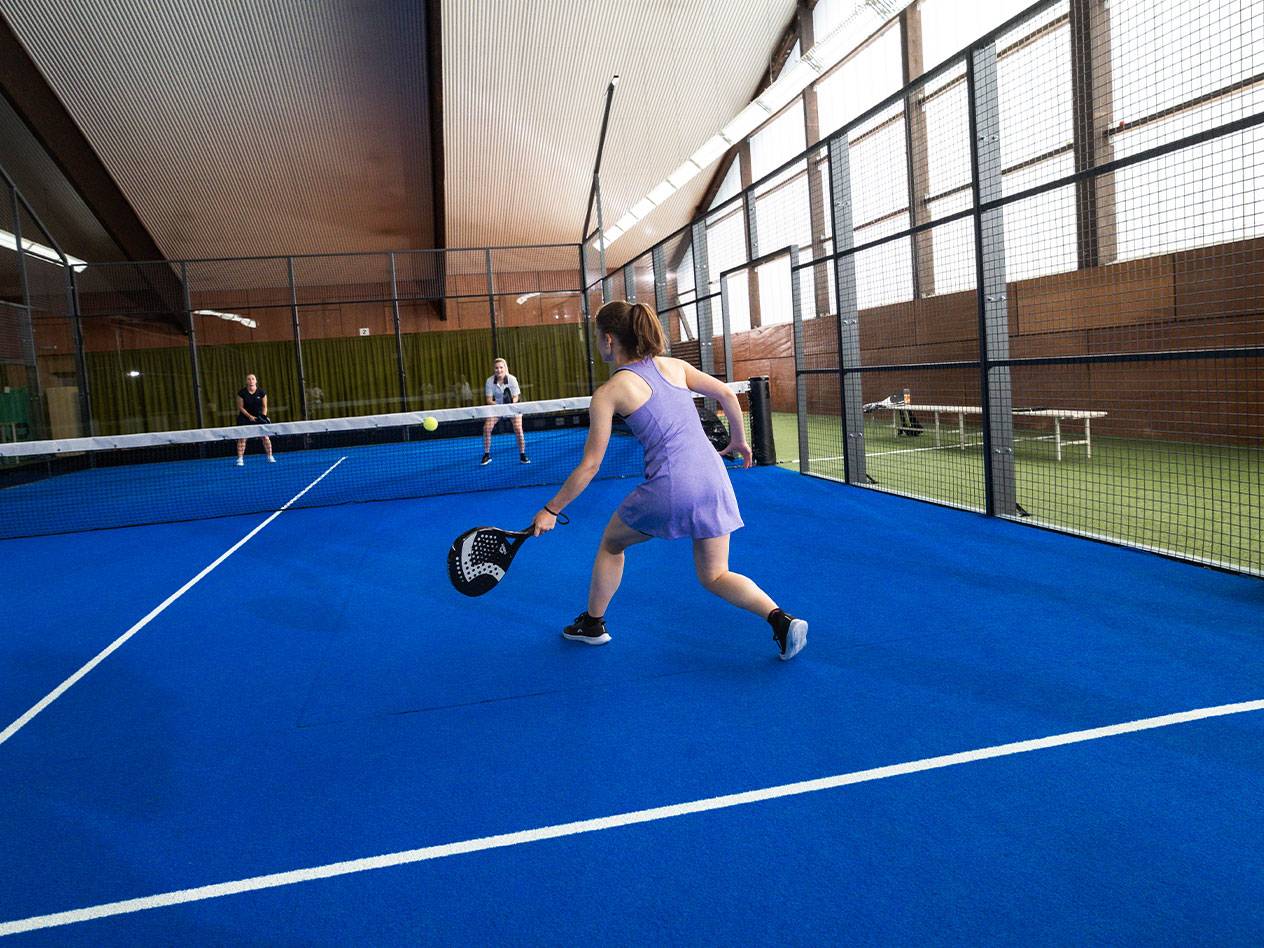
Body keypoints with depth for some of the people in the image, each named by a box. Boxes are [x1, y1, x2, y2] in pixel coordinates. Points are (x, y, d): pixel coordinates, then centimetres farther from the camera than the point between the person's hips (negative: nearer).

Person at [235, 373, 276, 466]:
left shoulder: (262, 392, -6)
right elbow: (240, 407, -6)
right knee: (242, 437, -7)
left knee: (265, 436, -6)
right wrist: (249, 416, -17)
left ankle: (270, 457, 6)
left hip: (259, 416, 1)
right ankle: (240, 459, -4)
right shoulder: (242, 393, -10)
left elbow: (264, 406, 2)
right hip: (245, 417, -1)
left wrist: (263, 416, -13)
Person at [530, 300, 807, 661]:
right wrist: (739, 439, 28)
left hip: (669, 488, -5)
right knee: (714, 577, 16)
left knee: (611, 543, 24)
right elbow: (727, 394, 13)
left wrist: (551, 510, 9)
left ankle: (592, 623, 36)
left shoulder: (607, 393, -2)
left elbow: (590, 466, -1)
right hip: (714, 479, 5)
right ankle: (781, 619, -6)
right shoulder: (672, 365, 11)